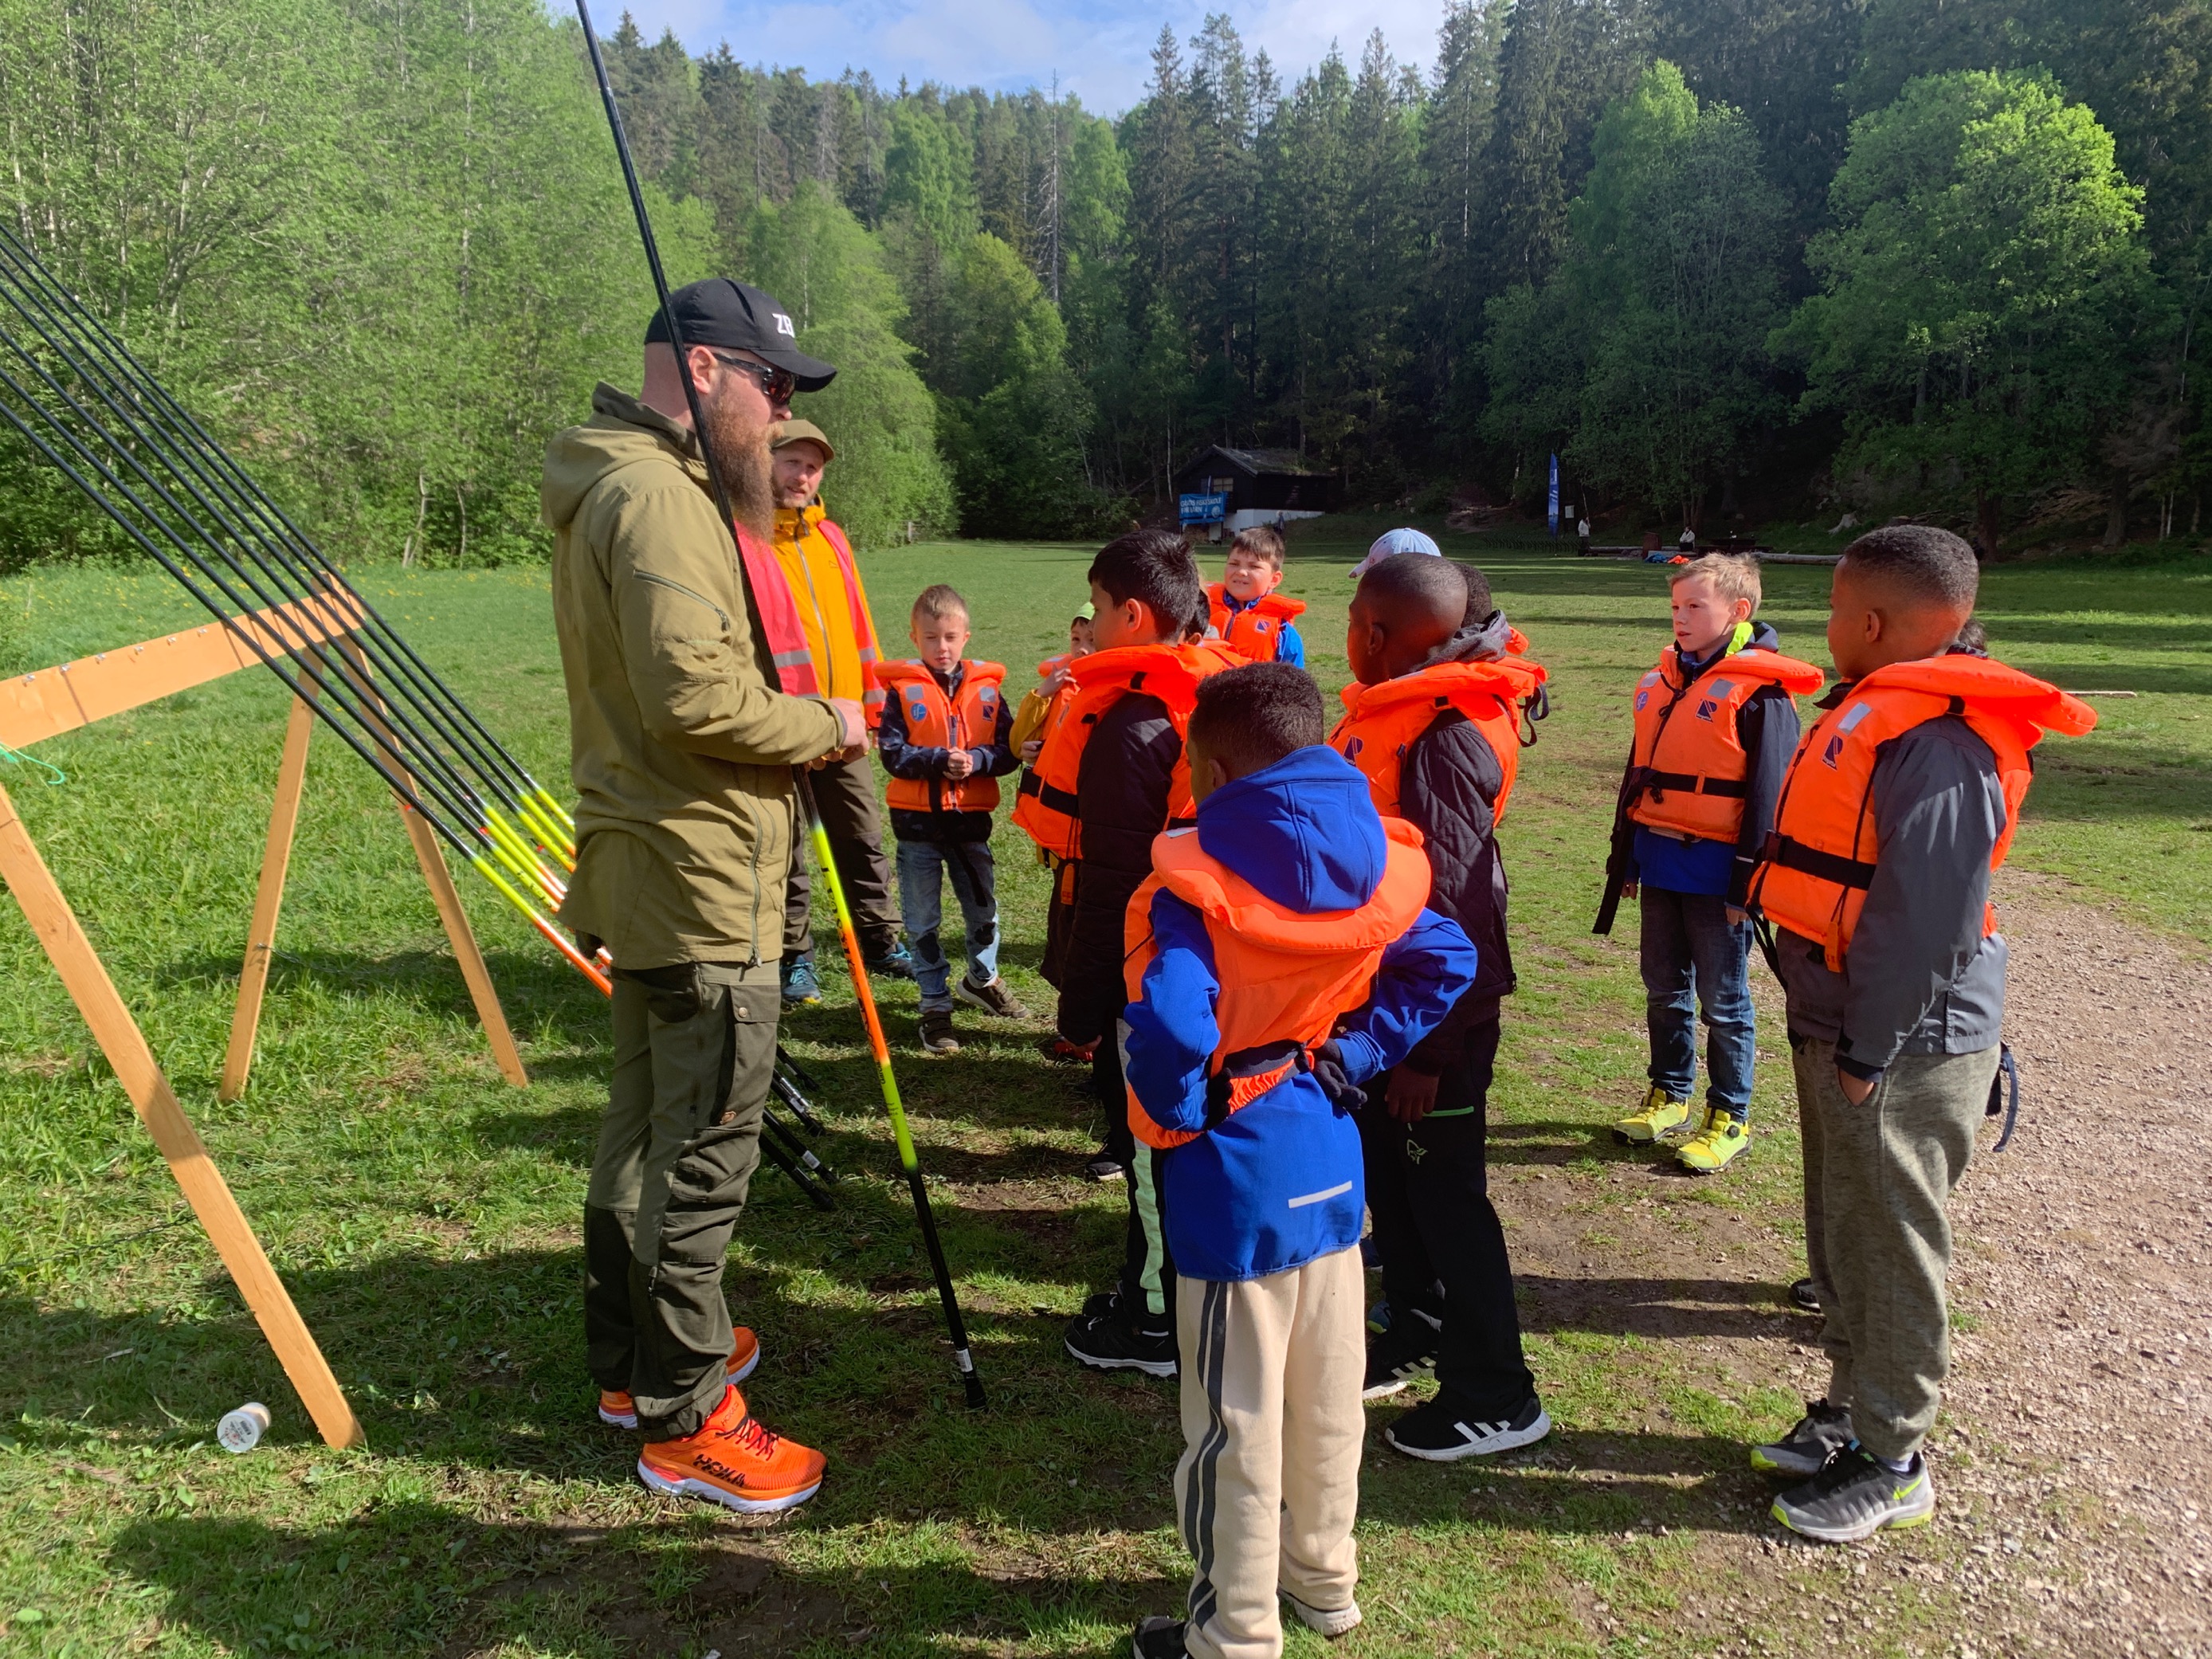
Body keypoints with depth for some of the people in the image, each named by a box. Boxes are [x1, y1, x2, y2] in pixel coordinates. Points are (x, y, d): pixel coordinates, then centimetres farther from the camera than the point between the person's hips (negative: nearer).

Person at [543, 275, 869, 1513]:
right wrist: (820, 726, -13)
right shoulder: (657, 496, -17)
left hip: (649, 870, 11)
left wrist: (796, 716, 8)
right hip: (701, 883, -11)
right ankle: (686, 1421, 12)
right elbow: (693, 692, -27)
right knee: (705, 1148, -1)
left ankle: (635, 1357, 36)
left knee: (648, 1124, 20)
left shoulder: (631, 482, 17)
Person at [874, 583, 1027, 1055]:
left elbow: (1007, 751, -3)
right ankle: (936, 1004, 19)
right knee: (923, 921, 6)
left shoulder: (986, 689, 1)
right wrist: (940, 760, -23)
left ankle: (982, 979, 42)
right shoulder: (903, 690, -6)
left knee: (983, 909, 17)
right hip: (918, 821, -2)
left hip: (971, 819, 2)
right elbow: (892, 754, -12)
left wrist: (975, 760, -21)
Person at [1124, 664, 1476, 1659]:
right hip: (1330, 1161, 7)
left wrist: (1173, 1116, -14)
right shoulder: (1364, 860, -1)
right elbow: (1445, 962, 2)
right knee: (1327, 1394, 21)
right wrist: (1351, 1055, 1)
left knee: (1233, 1419, 9)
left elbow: (1170, 1026, -33)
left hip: (1233, 1173, -6)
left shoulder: (1192, 880, -20)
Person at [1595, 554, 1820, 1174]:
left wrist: (1748, 881, -14)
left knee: (1723, 1001, 5)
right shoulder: (1664, 680, 11)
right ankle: (1669, 1095, 32)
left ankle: (1729, 1120, 17)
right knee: (1664, 990, 16)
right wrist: (1623, 856, 16)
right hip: (1659, 865, 7)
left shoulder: (1759, 692, -12)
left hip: (1716, 872, -7)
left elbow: (1769, 795, -13)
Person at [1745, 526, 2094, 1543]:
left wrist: (1868, 1052, -19)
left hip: (1900, 1050, -9)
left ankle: (1890, 1463, 21)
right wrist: (1829, 1033, 16)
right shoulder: (1876, 712, 9)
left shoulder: (1938, 741, -23)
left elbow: (1926, 923, -25)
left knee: (1890, 1251, 5)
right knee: (1843, 1236, 20)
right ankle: (1850, 1410, 36)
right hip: (1837, 1031, 9)